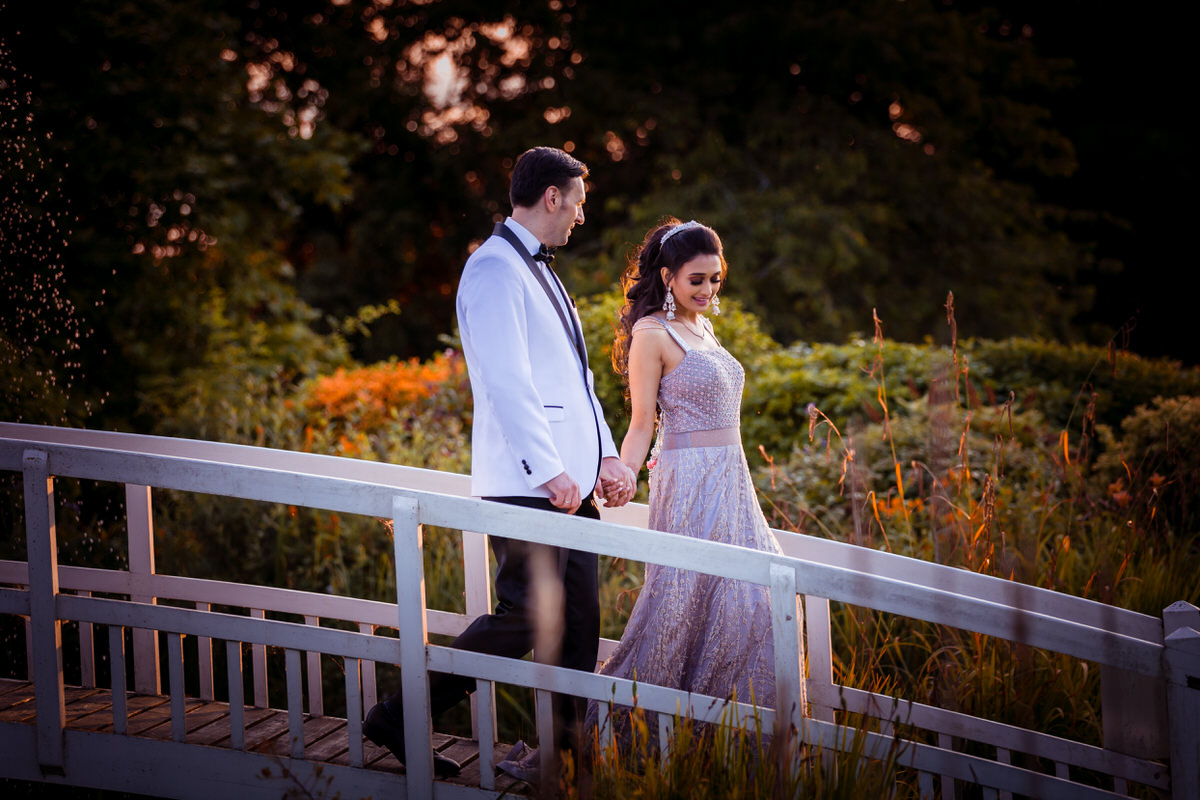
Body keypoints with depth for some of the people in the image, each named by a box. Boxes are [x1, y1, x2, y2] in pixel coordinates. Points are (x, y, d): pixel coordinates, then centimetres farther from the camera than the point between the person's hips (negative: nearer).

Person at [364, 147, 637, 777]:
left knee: (578, 619, 10)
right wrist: (550, 471, -23)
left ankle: (571, 747, 17)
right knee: (527, 617, -10)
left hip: (570, 478, 10)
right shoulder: (495, 269, -11)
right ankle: (401, 718, -2)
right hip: (527, 483, -10)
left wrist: (605, 456, 13)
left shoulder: (538, 270, 21)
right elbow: (508, 383, -20)